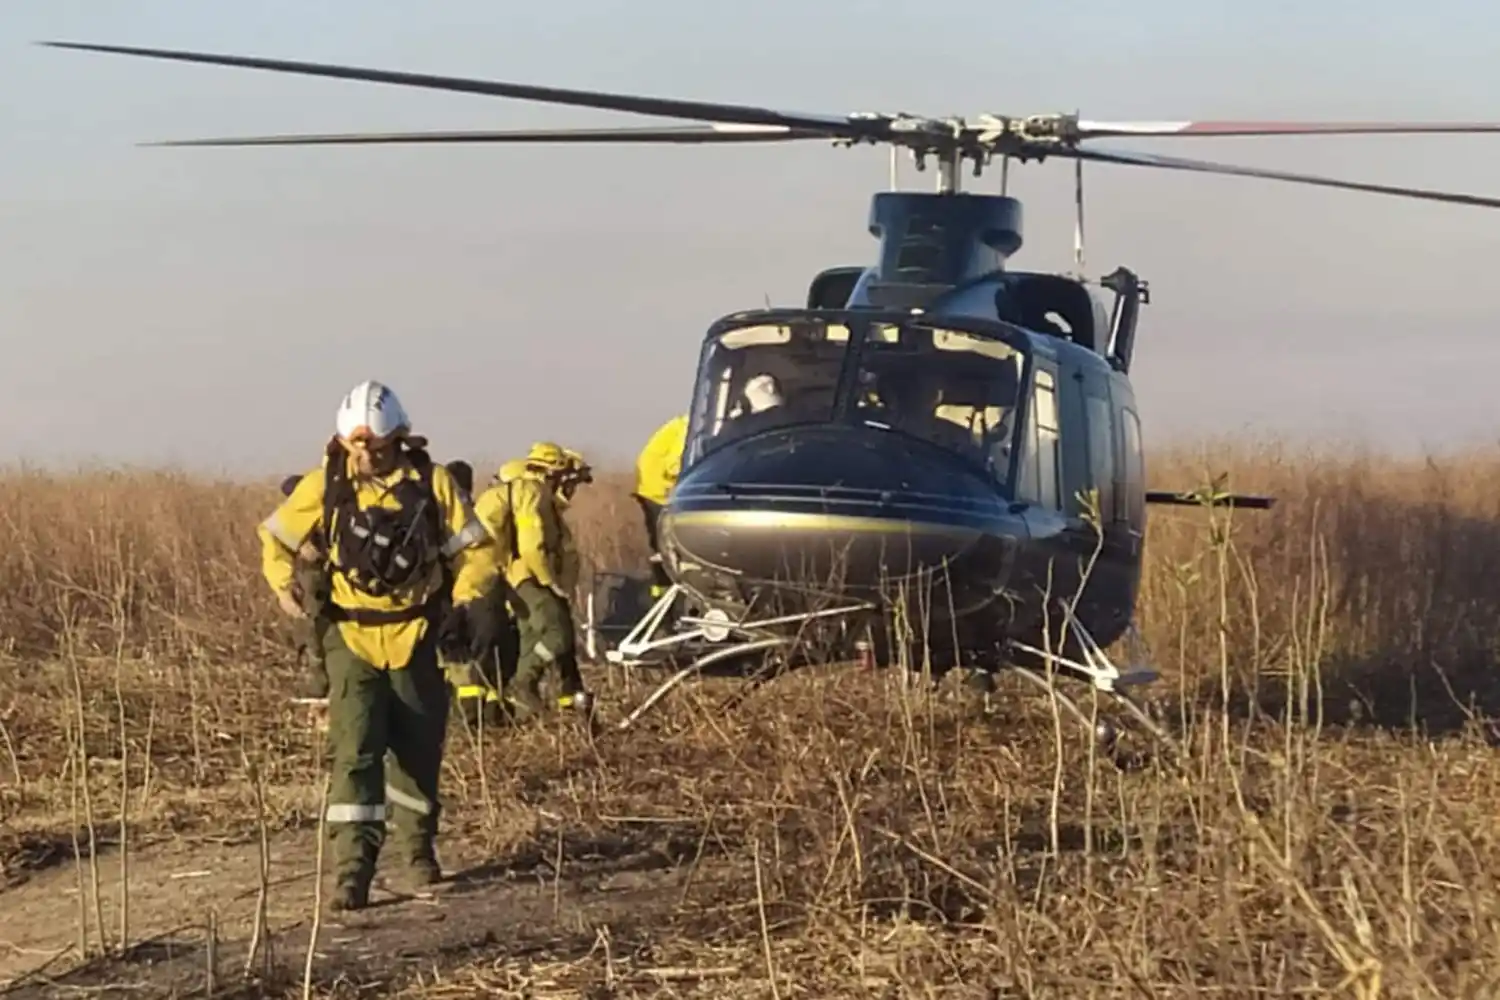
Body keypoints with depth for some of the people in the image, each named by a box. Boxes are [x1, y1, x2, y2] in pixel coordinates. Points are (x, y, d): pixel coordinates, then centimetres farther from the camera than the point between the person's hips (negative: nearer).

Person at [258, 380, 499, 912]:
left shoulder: (430, 483, -6)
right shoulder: (325, 486, -5)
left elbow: (478, 551, 1)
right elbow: (275, 536, 10)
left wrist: (461, 601, -15)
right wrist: (284, 583, -8)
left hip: (416, 639, 1)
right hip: (352, 639, -1)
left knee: (418, 753, 12)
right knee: (355, 754, -13)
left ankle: (416, 847, 35)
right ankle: (352, 871, -17)